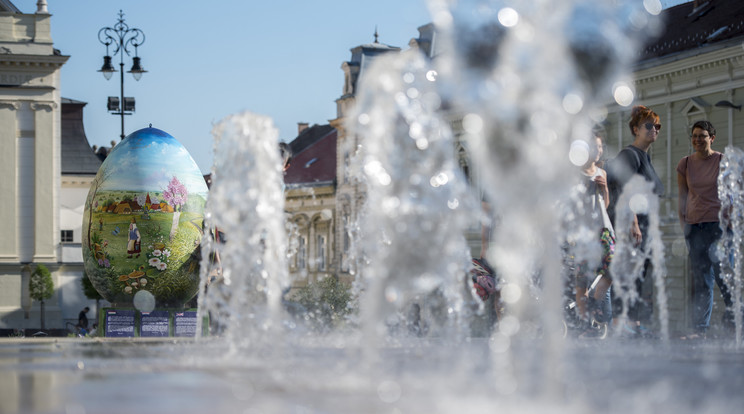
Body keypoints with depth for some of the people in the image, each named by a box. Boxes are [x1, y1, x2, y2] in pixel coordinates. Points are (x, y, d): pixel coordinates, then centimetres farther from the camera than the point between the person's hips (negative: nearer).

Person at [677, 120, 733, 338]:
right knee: (700, 279, 2)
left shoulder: (722, 161, 1)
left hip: (719, 224, -3)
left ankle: (732, 318, 8)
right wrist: (682, 222, 8)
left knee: (723, 274, -9)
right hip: (695, 226, 3)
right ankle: (700, 327, 3)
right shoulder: (685, 164, 9)